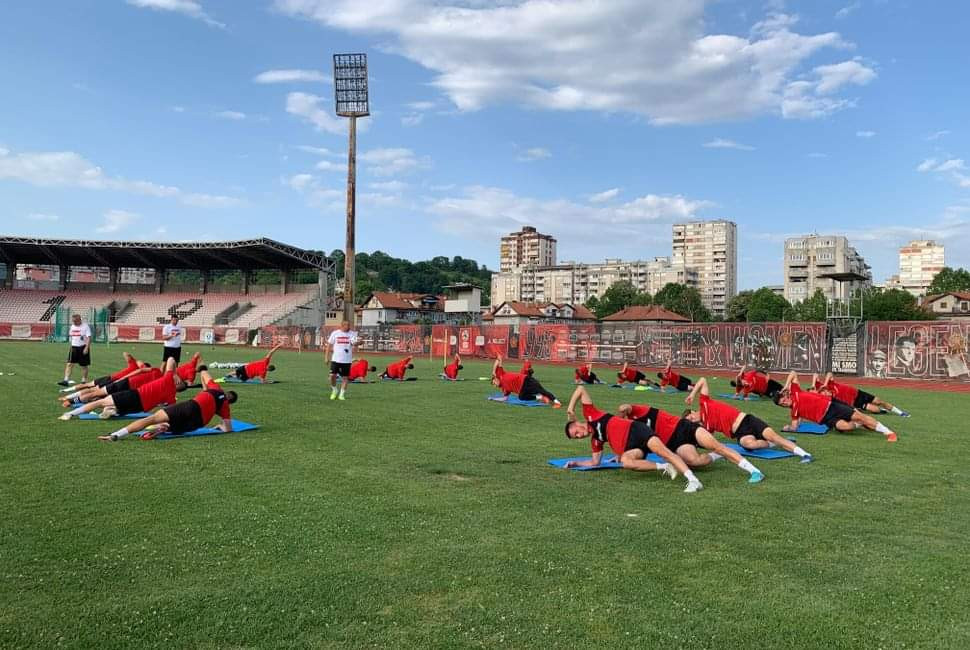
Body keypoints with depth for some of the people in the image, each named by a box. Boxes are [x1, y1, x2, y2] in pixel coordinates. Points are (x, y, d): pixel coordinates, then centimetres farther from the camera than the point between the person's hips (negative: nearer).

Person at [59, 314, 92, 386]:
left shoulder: (85, 326, -9)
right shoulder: (72, 326, 9)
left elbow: (89, 338, -14)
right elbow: (71, 336, 21)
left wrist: (86, 348, -21)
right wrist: (71, 346, 19)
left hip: (82, 347, -5)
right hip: (74, 347, 5)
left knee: (84, 366, 4)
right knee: (69, 364, -5)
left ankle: (84, 381, 15)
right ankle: (66, 380, -6)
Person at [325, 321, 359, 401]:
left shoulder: (352, 333, 1)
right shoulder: (335, 333, 2)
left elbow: (355, 343, -11)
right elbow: (329, 345, 8)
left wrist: (354, 343, -36)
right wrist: (326, 357, 5)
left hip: (347, 360, 0)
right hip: (335, 359, 0)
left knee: (345, 377, 3)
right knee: (332, 375, -6)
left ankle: (342, 394, 16)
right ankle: (334, 390, 19)